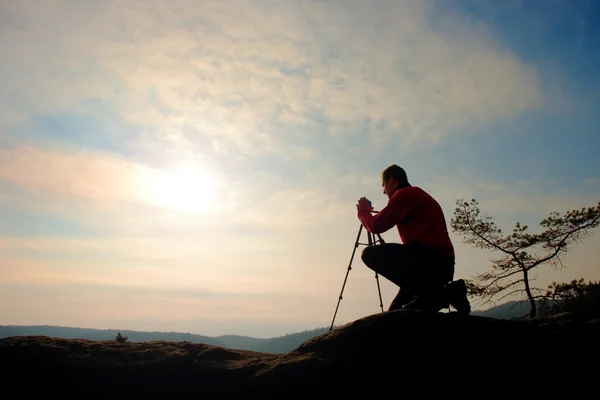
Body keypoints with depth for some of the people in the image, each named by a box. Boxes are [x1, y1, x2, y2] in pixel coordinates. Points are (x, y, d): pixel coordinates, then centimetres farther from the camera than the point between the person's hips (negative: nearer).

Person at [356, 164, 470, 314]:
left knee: (371, 254, -17)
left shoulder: (405, 194, -3)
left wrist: (363, 211, 9)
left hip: (430, 260, -9)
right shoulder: (418, 195, 27)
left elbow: (376, 226, -9)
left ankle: (428, 293, -17)